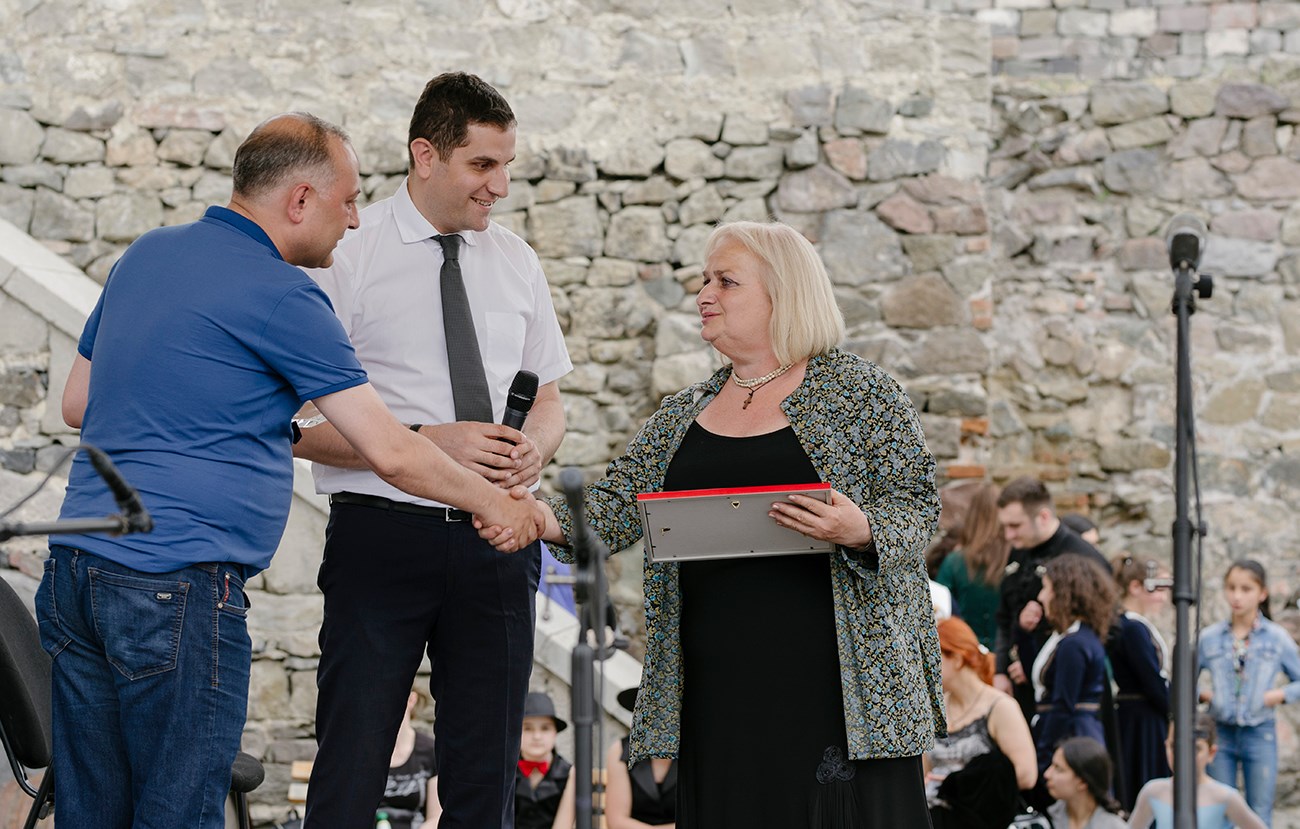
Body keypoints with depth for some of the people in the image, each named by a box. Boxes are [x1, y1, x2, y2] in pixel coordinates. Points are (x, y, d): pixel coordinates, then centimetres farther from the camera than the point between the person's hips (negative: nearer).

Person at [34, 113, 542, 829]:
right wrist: (496, 504, 4)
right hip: (178, 587, -8)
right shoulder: (281, 295, -10)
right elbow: (390, 453, -10)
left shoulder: (146, 255, 14)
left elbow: (76, 406, 23)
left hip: (77, 561, 8)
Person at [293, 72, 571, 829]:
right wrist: (427, 442, -19)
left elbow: (549, 397, 19)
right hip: (384, 532, -5)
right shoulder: (349, 256, -6)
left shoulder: (515, 262, 11)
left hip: (498, 539, 5)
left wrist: (535, 447, -4)